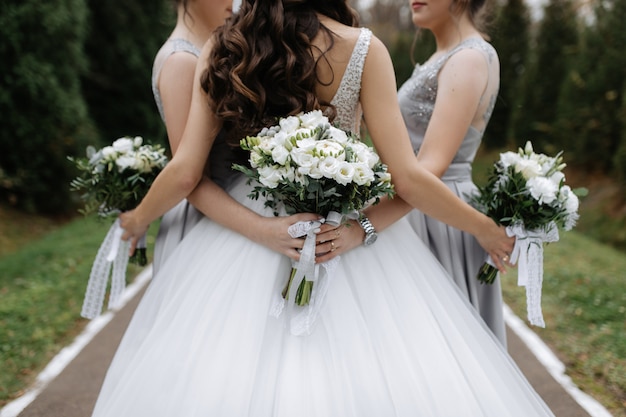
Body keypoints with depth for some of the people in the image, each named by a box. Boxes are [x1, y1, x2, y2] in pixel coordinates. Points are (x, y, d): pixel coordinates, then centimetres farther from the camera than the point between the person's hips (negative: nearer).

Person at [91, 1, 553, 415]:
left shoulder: (221, 51, -5)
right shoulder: (363, 49, -12)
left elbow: (184, 174, -8)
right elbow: (408, 178, -14)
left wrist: (138, 220, 13)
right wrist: (486, 228, 0)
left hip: (247, 230, 3)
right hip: (351, 223, -2)